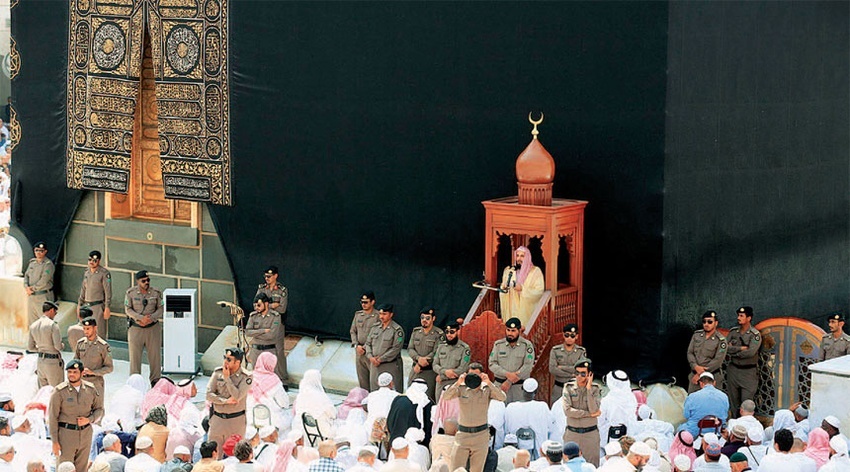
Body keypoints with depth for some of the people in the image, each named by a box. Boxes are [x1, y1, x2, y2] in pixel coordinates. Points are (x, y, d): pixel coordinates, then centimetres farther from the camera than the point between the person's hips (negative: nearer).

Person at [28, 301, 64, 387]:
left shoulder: (33, 326, 6)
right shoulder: (53, 325, -14)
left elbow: (30, 347, 10)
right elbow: (58, 346, -19)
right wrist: (62, 345, 3)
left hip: (41, 361, 7)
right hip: (53, 362, -7)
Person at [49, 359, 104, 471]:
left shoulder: (90, 389, 2)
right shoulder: (60, 391, -8)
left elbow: (99, 409, 13)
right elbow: (52, 417, -6)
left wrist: (89, 420, -9)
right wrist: (55, 441, -8)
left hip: (85, 432, 3)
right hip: (66, 433, -3)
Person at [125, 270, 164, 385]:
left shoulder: (156, 293, 1)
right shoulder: (131, 293, -3)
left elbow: (161, 309, 2)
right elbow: (128, 309, -5)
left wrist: (151, 318, -16)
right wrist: (141, 318, -18)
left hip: (153, 327, 1)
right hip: (135, 328, -1)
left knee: (155, 354, 4)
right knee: (134, 354, 1)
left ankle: (155, 380, 16)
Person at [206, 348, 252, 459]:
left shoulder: (245, 377, -9)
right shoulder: (218, 372, 1)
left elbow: (237, 396, -21)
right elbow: (209, 394, -1)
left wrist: (227, 378, -16)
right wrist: (225, 401, -14)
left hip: (236, 420, -3)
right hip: (217, 418, 3)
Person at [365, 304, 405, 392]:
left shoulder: (397, 330, -8)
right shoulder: (375, 328, 12)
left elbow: (396, 349, -14)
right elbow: (368, 343, 13)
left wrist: (380, 359, -15)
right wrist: (371, 357, -5)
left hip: (390, 366, -6)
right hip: (374, 365, 6)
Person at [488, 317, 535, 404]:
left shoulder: (527, 345, -1)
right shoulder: (498, 344, 8)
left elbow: (527, 367, -10)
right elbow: (492, 364, 1)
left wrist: (509, 382, -14)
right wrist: (507, 374, -16)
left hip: (519, 387, -2)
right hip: (500, 385, 2)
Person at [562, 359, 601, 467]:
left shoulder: (594, 389, 0)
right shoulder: (569, 387, 0)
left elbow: (594, 410, -15)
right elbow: (568, 411, -12)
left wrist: (588, 389, -16)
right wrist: (590, 414, -12)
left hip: (590, 434, 0)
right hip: (572, 433, 0)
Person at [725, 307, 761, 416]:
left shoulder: (755, 334, -9)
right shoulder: (733, 332, 5)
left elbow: (750, 352, -23)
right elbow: (725, 348, -6)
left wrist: (733, 352, -11)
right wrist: (741, 348, -17)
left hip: (748, 371, -5)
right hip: (733, 369, 5)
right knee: (732, 401, 10)